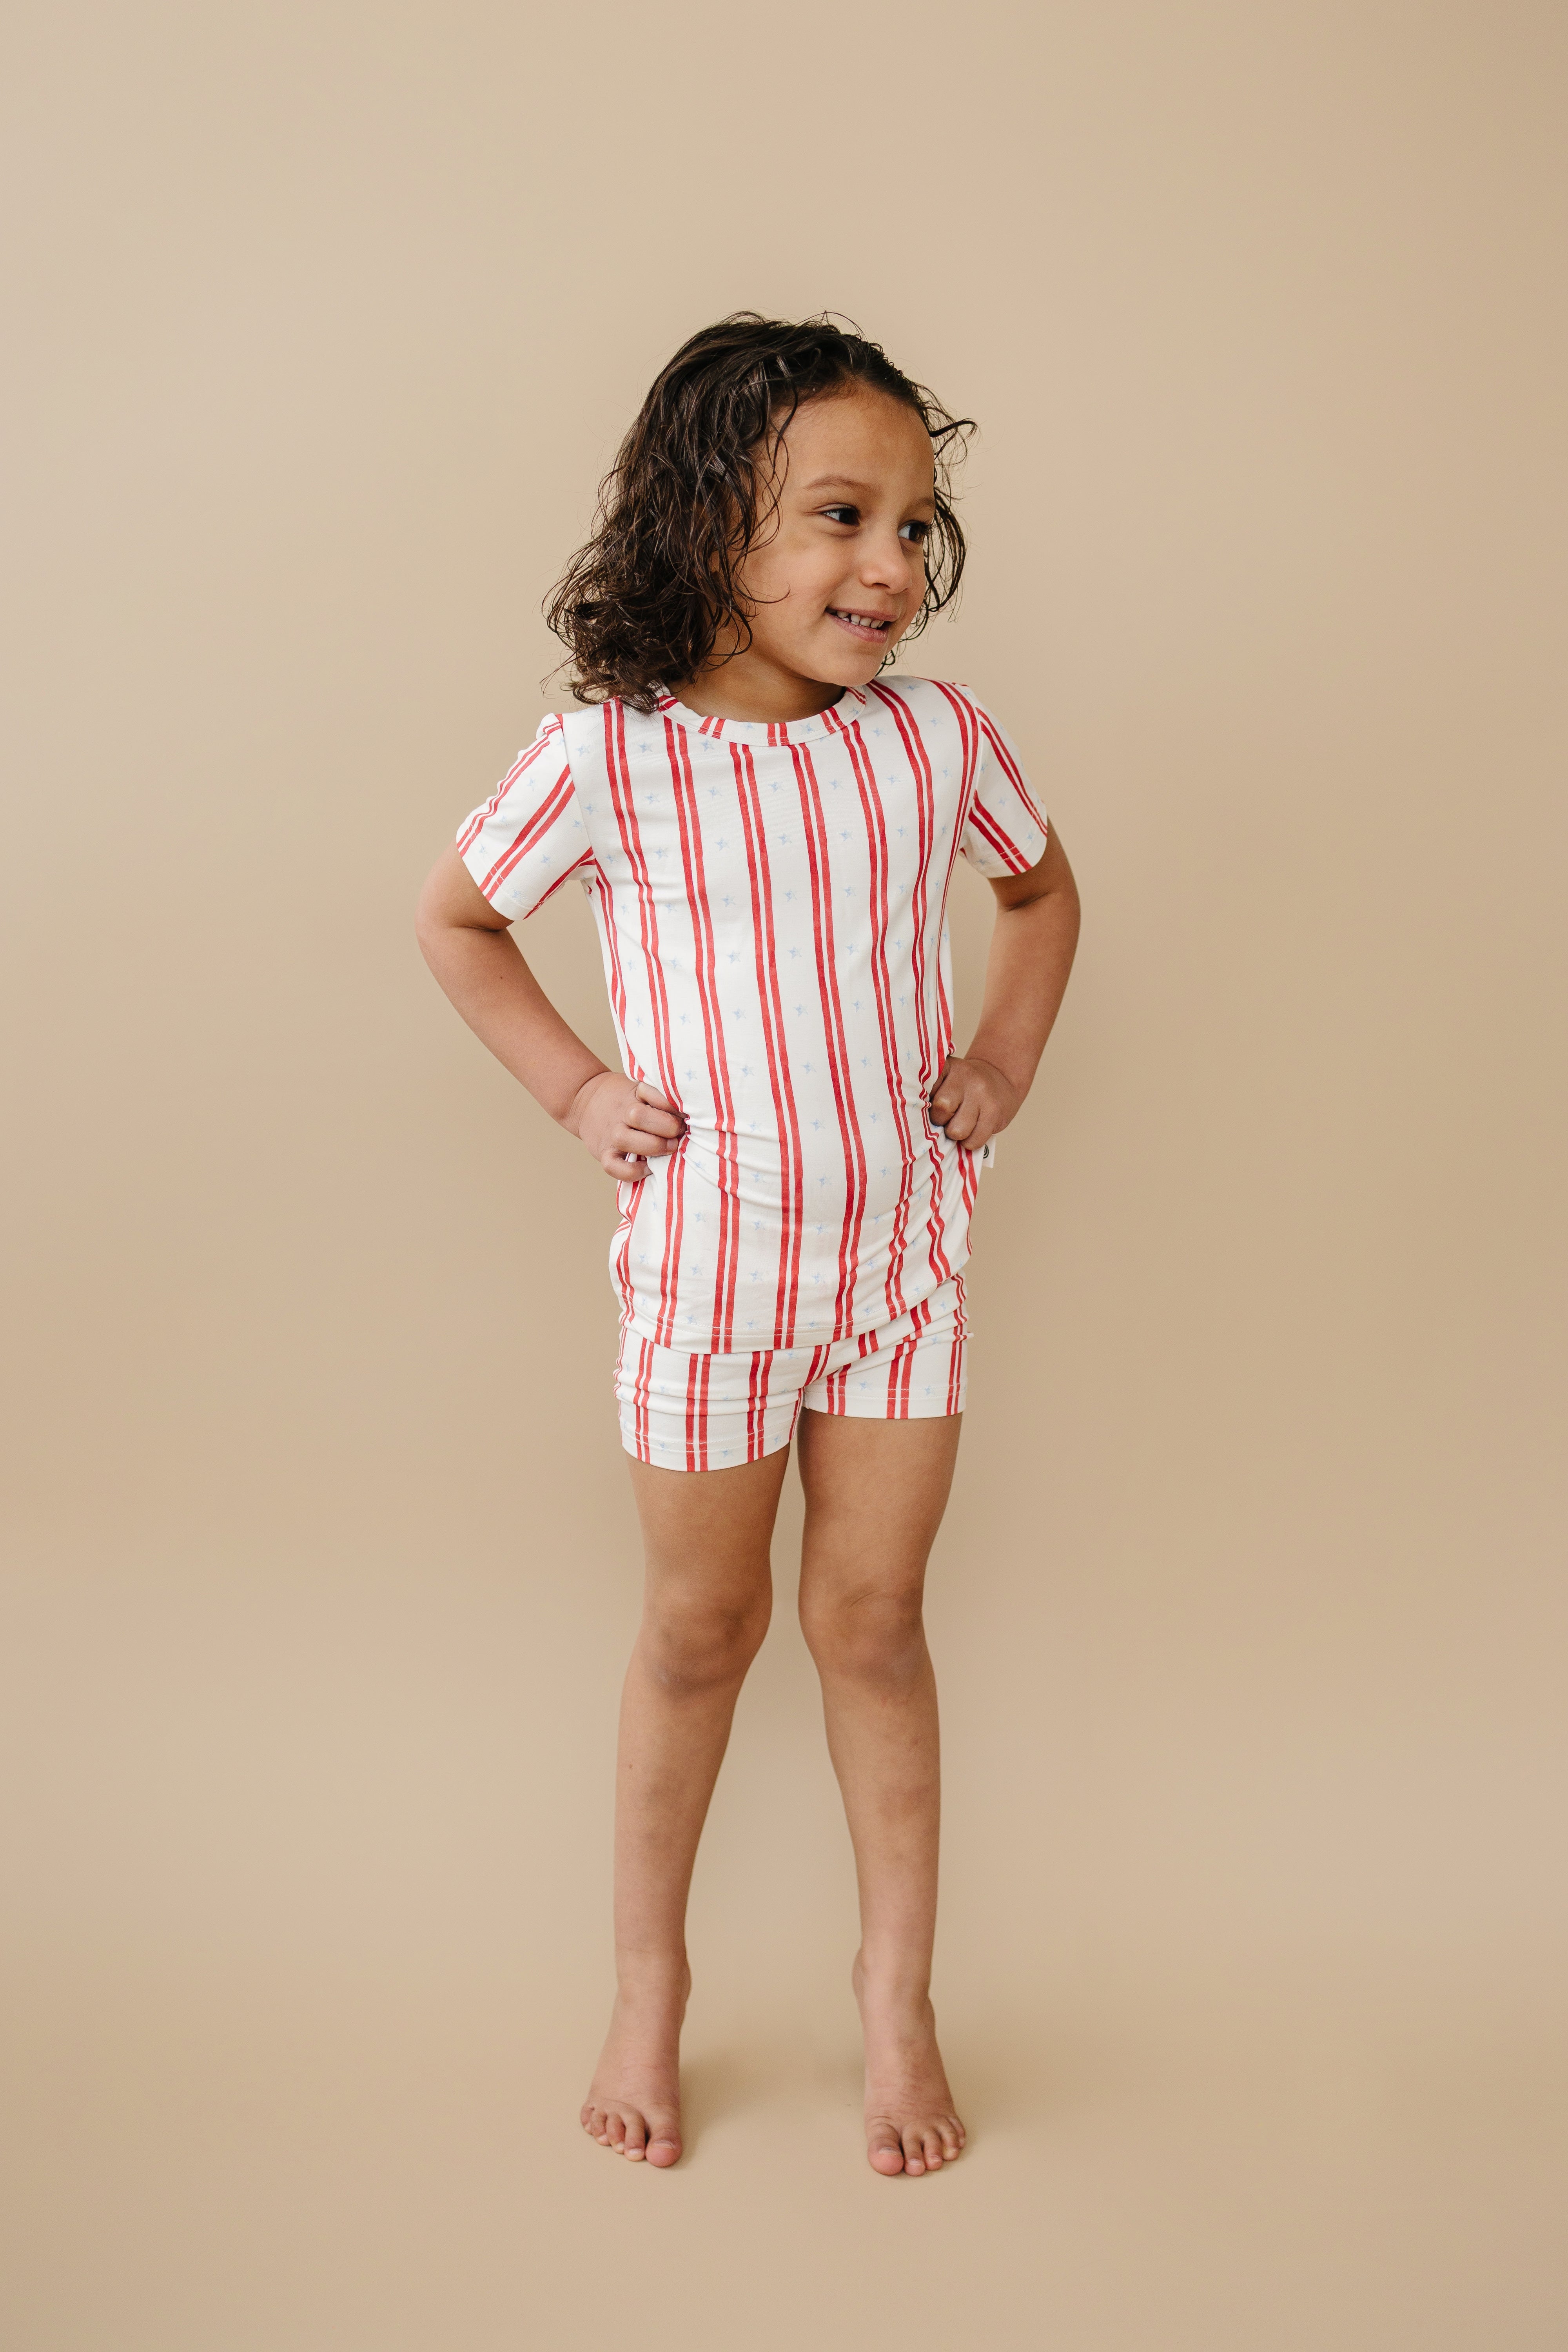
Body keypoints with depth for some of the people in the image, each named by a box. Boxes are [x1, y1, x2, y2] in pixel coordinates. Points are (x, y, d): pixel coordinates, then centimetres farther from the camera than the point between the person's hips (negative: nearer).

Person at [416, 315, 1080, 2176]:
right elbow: (454, 918, 3)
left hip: (902, 1254, 2)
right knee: (698, 1629, 13)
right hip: (707, 1268, -1)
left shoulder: (938, 741, -6)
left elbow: (1042, 889, 15)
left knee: (873, 1619, 10)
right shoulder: (607, 759, -14)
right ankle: (649, 1983, 34)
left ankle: (897, 1992, 28)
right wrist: (574, 1089, -5)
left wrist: (1003, 1063, 3)